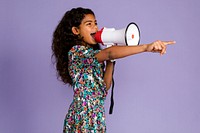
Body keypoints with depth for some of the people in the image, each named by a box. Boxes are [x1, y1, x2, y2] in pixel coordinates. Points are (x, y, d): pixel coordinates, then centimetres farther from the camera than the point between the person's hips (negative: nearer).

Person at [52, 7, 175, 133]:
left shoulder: (92, 57, 13)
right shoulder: (75, 51, -15)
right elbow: (108, 53, -32)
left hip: (97, 117, 8)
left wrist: (110, 60, 0)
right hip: (83, 119, -8)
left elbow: (104, 87, 8)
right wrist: (146, 47, -41)